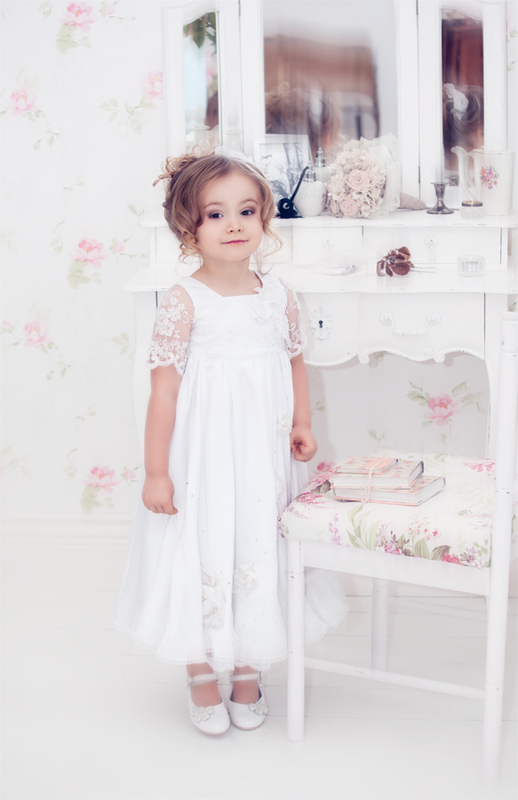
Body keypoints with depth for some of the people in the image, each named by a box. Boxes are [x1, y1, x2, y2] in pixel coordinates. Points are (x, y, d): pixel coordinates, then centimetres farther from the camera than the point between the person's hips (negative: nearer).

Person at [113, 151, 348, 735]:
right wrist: (156, 471, -12)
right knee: (201, 558, 5)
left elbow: (295, 362, 15)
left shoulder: (278, 295, 2)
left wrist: (301, 423, 0)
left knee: (260, 558, 12)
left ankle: (248, 675, 31)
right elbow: (164, 389, -11)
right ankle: (202, 681, 25)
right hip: (201, 456, -4)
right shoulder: (184, 301, -12)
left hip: (264, 456, 4)